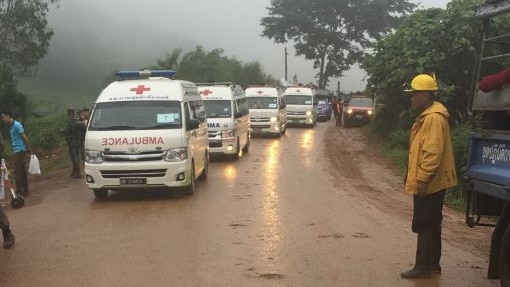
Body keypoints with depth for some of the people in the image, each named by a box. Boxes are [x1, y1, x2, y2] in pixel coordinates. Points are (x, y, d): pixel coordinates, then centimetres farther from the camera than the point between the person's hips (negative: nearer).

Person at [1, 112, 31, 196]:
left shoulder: (16, 125, -13)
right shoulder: (12, 126, 16)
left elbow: (24, 137, -14)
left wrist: (28, 148, -14)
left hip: (19, 150, -9)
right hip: (17, 151, 9)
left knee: (17, 171, -7)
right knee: (22, 171, 11)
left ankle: (19, 190, -4)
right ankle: (24, 190, 16)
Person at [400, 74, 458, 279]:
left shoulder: (434, 117, -19)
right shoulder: (426, 116, 15)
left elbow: (433, 152, -25)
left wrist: (423, 179, -25)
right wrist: (418, 177, 23)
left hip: (429, 183, -10)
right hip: (431, 183, 10)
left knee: (424, 225, -4)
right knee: (430, 224, 14)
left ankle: (423, 266, 3)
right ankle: (432, 264, 22)